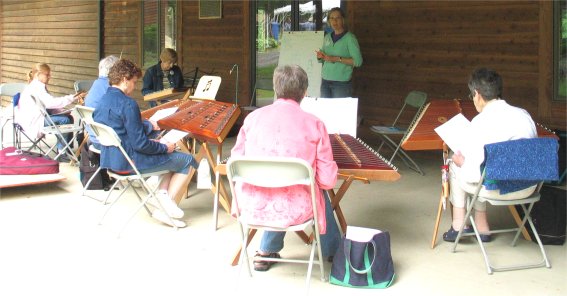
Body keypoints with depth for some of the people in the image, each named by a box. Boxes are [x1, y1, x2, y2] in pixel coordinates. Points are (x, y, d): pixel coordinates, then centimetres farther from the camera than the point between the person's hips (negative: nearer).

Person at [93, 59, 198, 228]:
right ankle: (167, 209, 5)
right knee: (188, 161, 2)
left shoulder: (103, 100, 6)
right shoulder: (128, 104, -22)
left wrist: (149, 126, 21)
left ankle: (163, 193, 6)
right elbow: (140, 144, -23)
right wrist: (164, 147, -7)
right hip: (129, 162, -10)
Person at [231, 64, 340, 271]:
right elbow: (327, 180, -6)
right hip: (293, 211, -2)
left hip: (251, 208, 3)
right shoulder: (314, 124, -7)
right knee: (320, 193, 31)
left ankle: (266, 251, 43)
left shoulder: (253, 117, -1)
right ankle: (334, 251, 49)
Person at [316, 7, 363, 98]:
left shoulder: (350, 38, -5)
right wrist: (320, 57, -2)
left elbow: (358, 61, -13)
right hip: (325, 81, 5)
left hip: (342, 83, -5)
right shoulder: (327, 37, 12)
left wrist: (337, 59, -18)